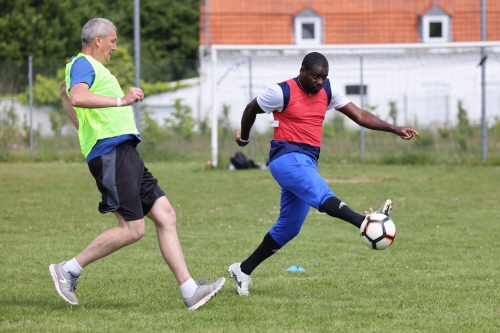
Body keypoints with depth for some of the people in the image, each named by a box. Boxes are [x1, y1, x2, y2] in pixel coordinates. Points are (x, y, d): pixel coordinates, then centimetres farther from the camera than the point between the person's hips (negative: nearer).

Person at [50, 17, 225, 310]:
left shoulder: (92, 67, 25)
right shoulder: (83, 64, -6)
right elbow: (78, 98, -29)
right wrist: (121, 100, -31)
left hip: (125, 153, 11)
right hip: (110, 152, -11)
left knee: (165, 215, 2)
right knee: (132, 229, -13)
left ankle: (190, 291, -1)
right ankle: (69, 270, -3)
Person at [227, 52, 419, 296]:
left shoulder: (328, 91, 8)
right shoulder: (282, 92, -9)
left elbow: (359, 116, 8)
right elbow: (251, 110, 7)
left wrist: (394, 129, -2)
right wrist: (243, 137, 23)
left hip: (308, 161, 8)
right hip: (287, 157, -8)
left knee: (288, 227, 10)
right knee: (321, 193, -31)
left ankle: (243, 270, 20)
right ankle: (365, 222, -58)